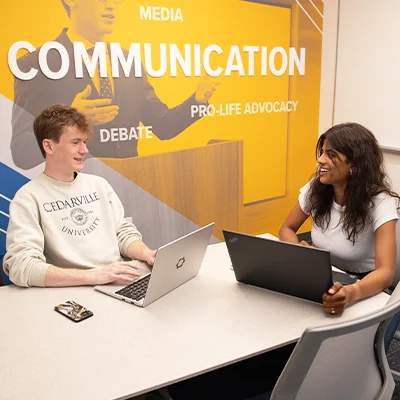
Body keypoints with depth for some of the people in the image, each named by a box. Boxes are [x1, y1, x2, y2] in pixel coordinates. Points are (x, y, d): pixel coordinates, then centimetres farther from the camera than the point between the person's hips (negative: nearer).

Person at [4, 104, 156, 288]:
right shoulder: (29, 197, -5)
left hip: (125, 285, 6)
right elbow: (21, 266, -16)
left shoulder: (99, 184, 13)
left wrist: (146, 254, -7)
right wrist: (93, 275, -25)